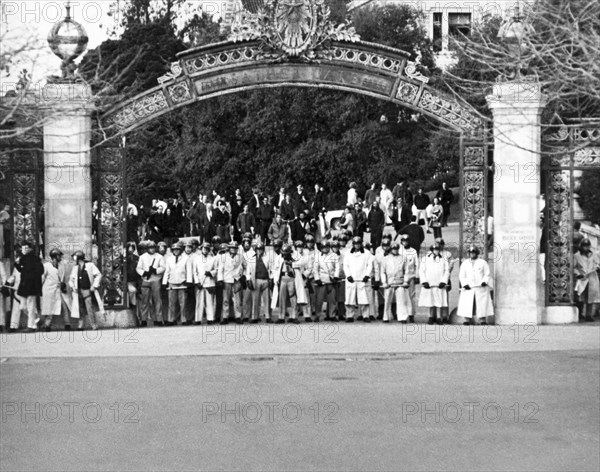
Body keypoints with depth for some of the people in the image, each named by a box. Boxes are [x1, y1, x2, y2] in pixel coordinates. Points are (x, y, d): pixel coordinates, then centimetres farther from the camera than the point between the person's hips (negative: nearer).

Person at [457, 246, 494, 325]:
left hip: (481, 288, -1)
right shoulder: (465, 263, 12)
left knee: (482, 304, -6)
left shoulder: (483, 262, 8)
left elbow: (487, 274, 8)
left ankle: (482, 320, -3)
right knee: (467, 304, -7)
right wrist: (465, 284, -6)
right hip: (468, 288, 1)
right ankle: (468, 319, 0)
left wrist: (484, 281, -10)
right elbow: (461, 276, 10)